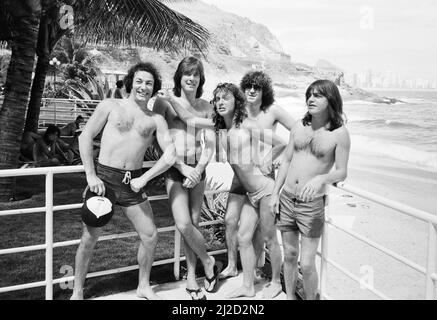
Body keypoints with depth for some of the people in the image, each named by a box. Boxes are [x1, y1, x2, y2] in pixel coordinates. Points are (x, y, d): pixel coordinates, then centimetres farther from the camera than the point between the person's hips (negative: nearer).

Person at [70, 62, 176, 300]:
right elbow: (85, 136, 0)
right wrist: (90, 175, -9)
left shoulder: (156, 120, 8)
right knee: (90, 238, 1)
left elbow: (170, 156, 1)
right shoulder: (111, 106, 3)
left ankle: (144, 286, 25)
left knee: (150, 236, 3)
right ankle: (77, 292, 21)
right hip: (103, 177, -2)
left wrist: (144, 179, -9)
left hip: (133, 183, 3)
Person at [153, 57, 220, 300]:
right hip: (174, 169, -3)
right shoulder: (164, 102, -2)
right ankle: (209, 262, 11)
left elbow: (210, 145, 7)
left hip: (198, 169, 3)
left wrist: (199, 168, -10)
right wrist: (184, 168, -13)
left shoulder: (206, 107, 8)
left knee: (194, 224, 4)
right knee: (184, 224, -14)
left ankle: (192, 276, 20)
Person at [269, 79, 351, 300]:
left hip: (312, 204, -4)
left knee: (306, 263, -3)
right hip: (286, 199, 4)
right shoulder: (299, 127, 6)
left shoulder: (339, 133, -7)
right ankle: (289, 296, 34)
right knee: (289, 255, 16)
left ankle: (311, 298, 21)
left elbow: (342, 172, -6)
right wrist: (275, 193, 7)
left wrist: (321, 178, -27)